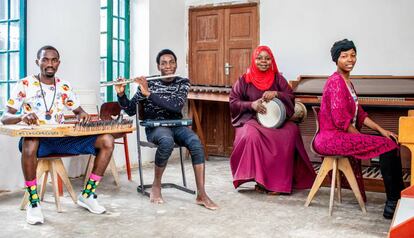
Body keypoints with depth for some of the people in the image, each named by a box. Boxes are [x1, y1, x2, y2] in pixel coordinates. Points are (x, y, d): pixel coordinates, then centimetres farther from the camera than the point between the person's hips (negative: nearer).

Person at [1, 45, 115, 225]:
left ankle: (87, 195, -3)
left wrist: (83, 115, -8)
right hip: (36, 138, -4)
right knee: (29, 143, -43)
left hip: (61, 138, 4)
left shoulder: (64, 87, 10)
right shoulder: (25, 85, -1)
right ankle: (33, 203, -23)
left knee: (107, 141, -13)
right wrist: (22, 117, -28)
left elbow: (79, 110, 19)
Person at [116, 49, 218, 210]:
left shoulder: (183, 83, 1)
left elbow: (177, 106, -18)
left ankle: (201, 195, -28)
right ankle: (156, 185, -14)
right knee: (167, 141, -37)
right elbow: (130, 110, 2)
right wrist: (121, 94, -17)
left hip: (176, 125, 2)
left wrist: (148, 94, -22)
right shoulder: (148, 84, 0)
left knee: (196, 143, -30)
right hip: (155, 127, -2)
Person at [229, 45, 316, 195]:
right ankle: (260, 180, -23)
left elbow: (291, 98, 5)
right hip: (250, 120, -2)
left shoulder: (278, 79, 13)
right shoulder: (244, 80, 8)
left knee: (292, 131, -30)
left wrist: (276, 94, -14)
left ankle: (280, 181, -24)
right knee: (251, 135, -37)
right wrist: (251, 105, -13)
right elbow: (233, 102, 3)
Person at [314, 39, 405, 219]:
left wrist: (381, 130, 8)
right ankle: (393, 202, -8)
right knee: (386, 146, -15)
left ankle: (398, 197, 2)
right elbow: (340, 120, -20)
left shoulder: (347, 82, 18)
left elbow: (359, 114, 17)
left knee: (391, 142, 0)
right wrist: (361, 137, -10)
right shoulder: (336, 82, -14)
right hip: (332, 138, -9)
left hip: (343, 135, 9)